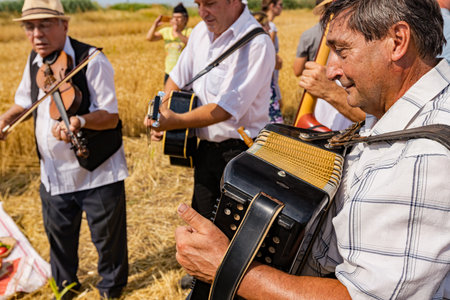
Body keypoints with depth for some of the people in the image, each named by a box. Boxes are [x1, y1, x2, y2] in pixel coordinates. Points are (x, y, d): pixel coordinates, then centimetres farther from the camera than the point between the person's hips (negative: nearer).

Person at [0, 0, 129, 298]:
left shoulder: (92, 61, -18)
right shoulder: (34, 61, 3)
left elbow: (111, 117, -22)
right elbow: (25, 101, 20)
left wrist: (79, 121, -40)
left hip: (97, 173, -6)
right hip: (53, 174, 6)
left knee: (107, 237, 11)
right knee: (59, 235, 23)